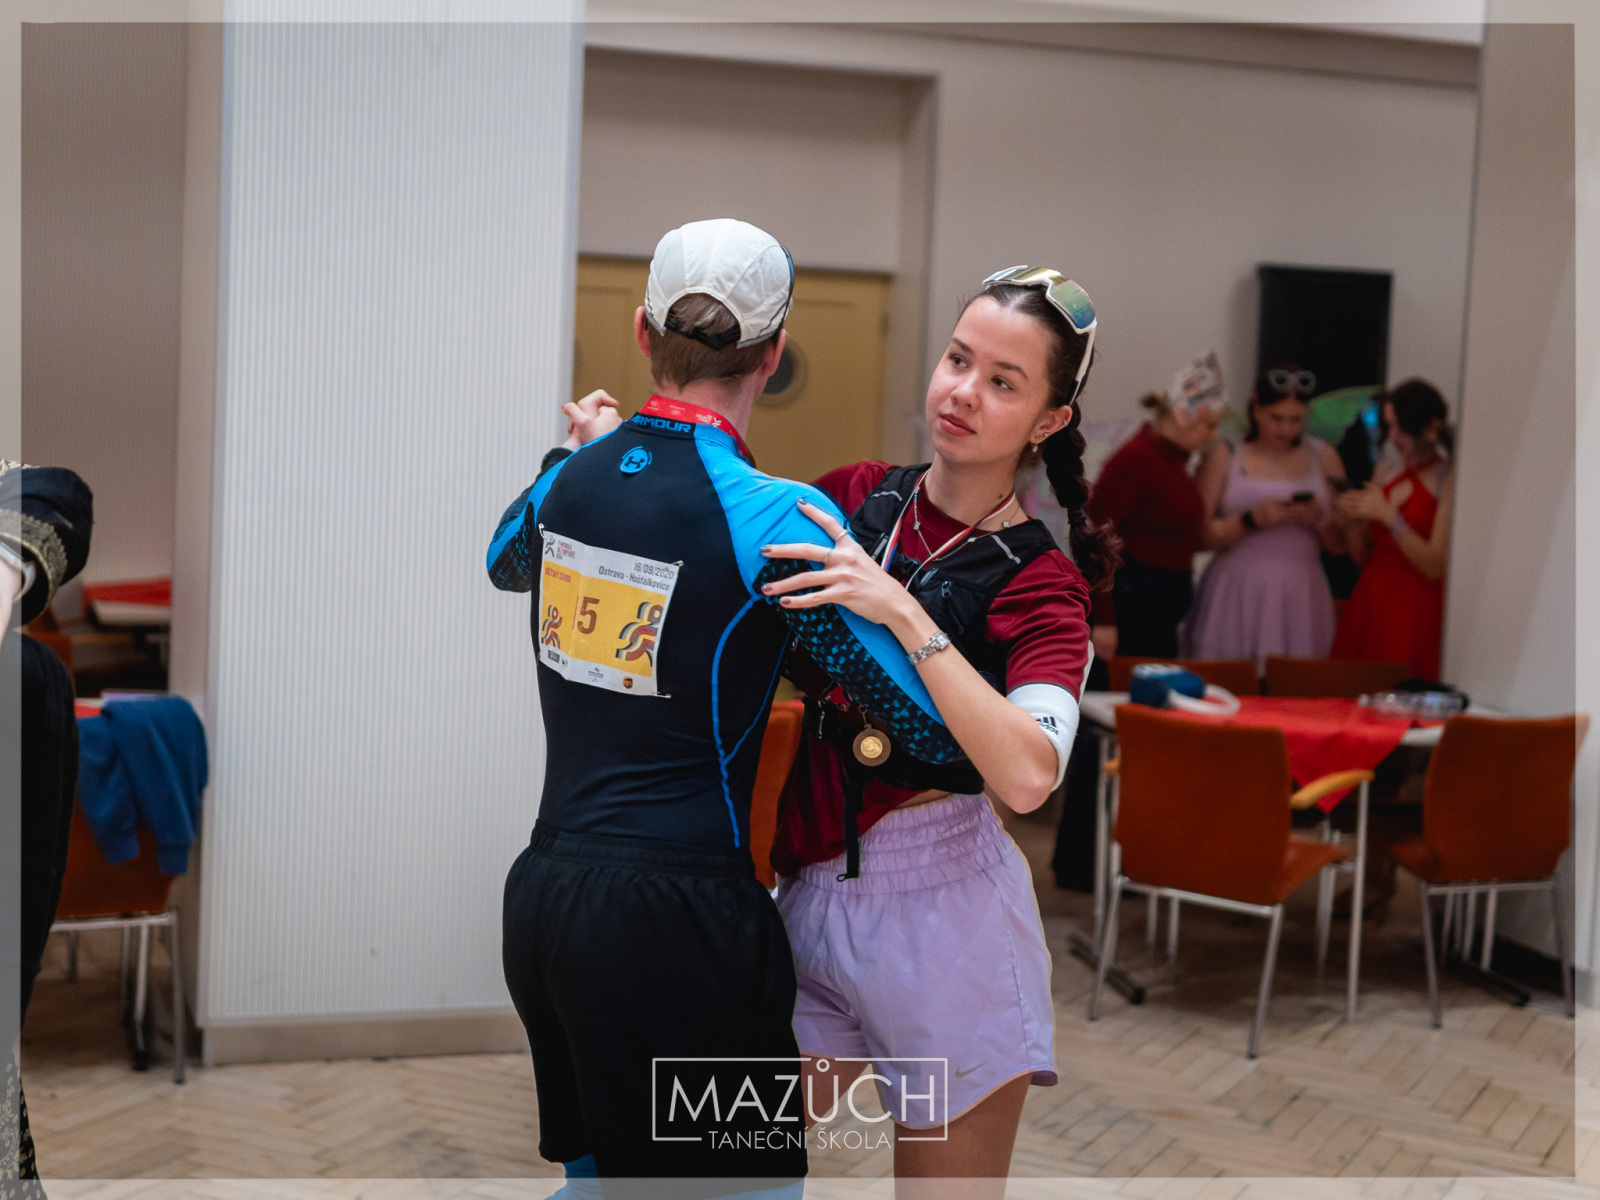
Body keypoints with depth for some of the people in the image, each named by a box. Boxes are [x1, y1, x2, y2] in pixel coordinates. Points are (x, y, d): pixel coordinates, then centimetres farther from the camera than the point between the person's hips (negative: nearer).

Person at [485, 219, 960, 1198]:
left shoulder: (576, 473, 3)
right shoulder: (773, 516, -15)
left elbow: (506, 562, 29)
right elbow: (937, 727, -16)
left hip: (543, 891, 7)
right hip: (676, 917, -7)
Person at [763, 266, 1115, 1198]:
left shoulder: (1039, 582, -9)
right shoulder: (856, 498, 4)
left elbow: (1027, 774, -27)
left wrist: (904, 613, -31)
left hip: (939, 903, -4)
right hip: (809, 894, 4)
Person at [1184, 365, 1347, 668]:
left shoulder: (1322, 458, 12)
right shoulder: (1225, 457, 5)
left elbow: (1342, 545, 12)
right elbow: (1199, 536, -3)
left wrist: (1320, 518, -7)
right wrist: (1253, 519, -13)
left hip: (1299, 603, 2)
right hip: (1236, 599, -2)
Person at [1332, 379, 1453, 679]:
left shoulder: (1447, 481, -7)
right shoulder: (1388, 469, 13)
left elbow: (1434, 567, -14)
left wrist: (1388, 516, -18)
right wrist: (1358, 520, -2)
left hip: (1413, 612, -6)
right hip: (1368, 606, 6)